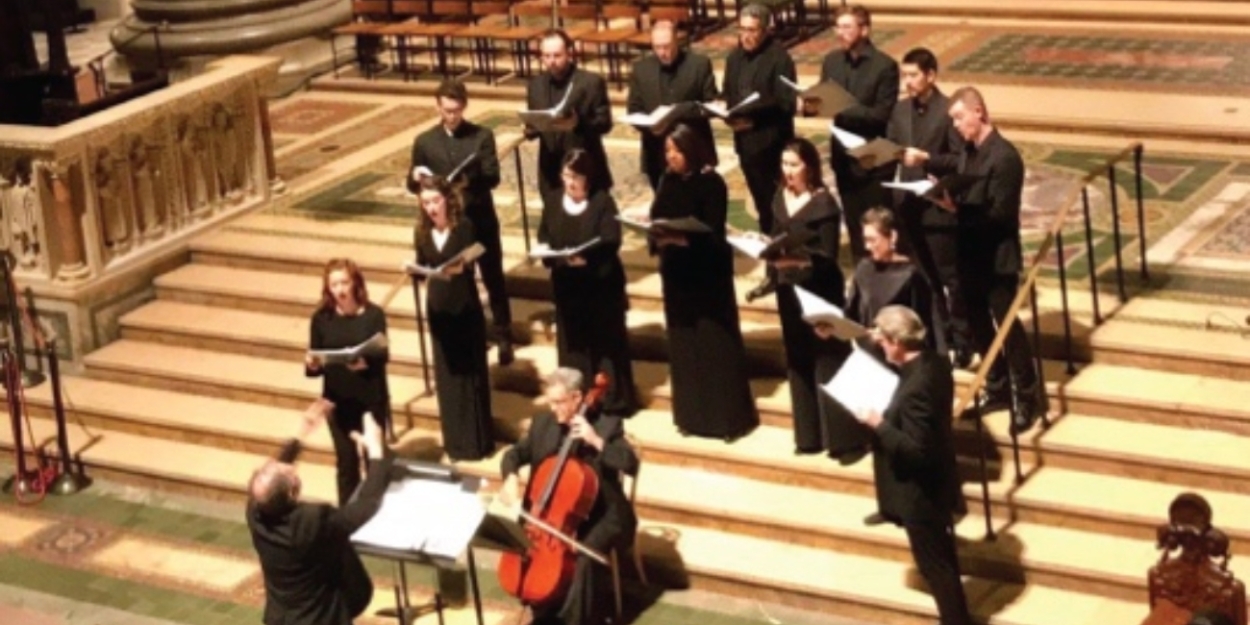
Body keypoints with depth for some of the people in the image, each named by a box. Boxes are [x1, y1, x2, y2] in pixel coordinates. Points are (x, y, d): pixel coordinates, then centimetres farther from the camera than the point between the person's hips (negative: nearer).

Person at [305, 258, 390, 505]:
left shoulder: (374, 314, -8)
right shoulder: (321, 318, -2)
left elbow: (383, 354, -14)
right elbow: (314, 366, -1)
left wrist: (366, 362, -35)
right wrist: (312, 365, -24)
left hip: (372, 397, -2)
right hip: (337, 399, 2)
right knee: (346, 460, 11)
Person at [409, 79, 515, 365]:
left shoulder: (482, 136, -4)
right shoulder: (425, 141, 1)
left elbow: (493, 177, -12)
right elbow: (413, 185, 3)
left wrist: (470, 181, -32)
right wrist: (417, 178, -21)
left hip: (481, 221, -1)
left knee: (493, 280, 8)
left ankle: (503, 337, 21)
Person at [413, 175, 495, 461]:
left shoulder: (464, 227, -11)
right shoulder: (423, 232, 2)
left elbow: (470, 264, -18)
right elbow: (421, 266, 6)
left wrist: (458, 269, -39)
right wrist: (413, 272, -16)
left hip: (465, 307, -4)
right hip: (438, 308, 4)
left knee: (470, 371, 2)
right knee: (446, 373, 9)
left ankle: (477, 439, 11)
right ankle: (455, 440, 18)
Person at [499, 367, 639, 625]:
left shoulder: (607, 425, -11)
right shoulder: (543, 422, 3)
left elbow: (631, 465, -20)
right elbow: (515, 454, 7)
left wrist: (596, 441, -29)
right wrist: (511, 477, -14)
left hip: (602, 514, -5)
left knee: (586, 556, -31)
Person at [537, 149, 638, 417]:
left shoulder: (603, 201, -7)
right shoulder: (553, 202, 6)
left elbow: (611, 240, -15)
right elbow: (543, 238, 7)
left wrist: (586, 257, -30)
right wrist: (552, 254, -15)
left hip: (601, 284, -4)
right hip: (567, 286, 4)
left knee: (606, 342, 3)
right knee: (573, 343, 8)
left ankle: (614, 400, 12)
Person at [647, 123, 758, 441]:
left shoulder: (712, 183, -13)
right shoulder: (669, 181, 6)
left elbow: (712, 232, -19)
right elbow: (656, 219, 8)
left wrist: (683, 238, -33)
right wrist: (658, 237, -13)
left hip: (707, 272, -6)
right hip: (676, 271, 6)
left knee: (715, 343, -2)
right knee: (683, 344, 11)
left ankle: (728, 417, 6)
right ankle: (692, 415, 21)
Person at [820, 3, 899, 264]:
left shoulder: (885, 65, -11)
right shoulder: (831, 61, 6)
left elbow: (882, 115, -16)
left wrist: (843, 110, -26)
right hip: (843, 155, 6)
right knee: (853, 224, 14)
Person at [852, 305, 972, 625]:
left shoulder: (916, 386, -32)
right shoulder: (934, 362, -3)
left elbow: (916, 449, -30)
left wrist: (878, 423, -23)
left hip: (920, 493, -10)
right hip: (935, 483, 10)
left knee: (934, 565, 6)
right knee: (943, 560, 25)